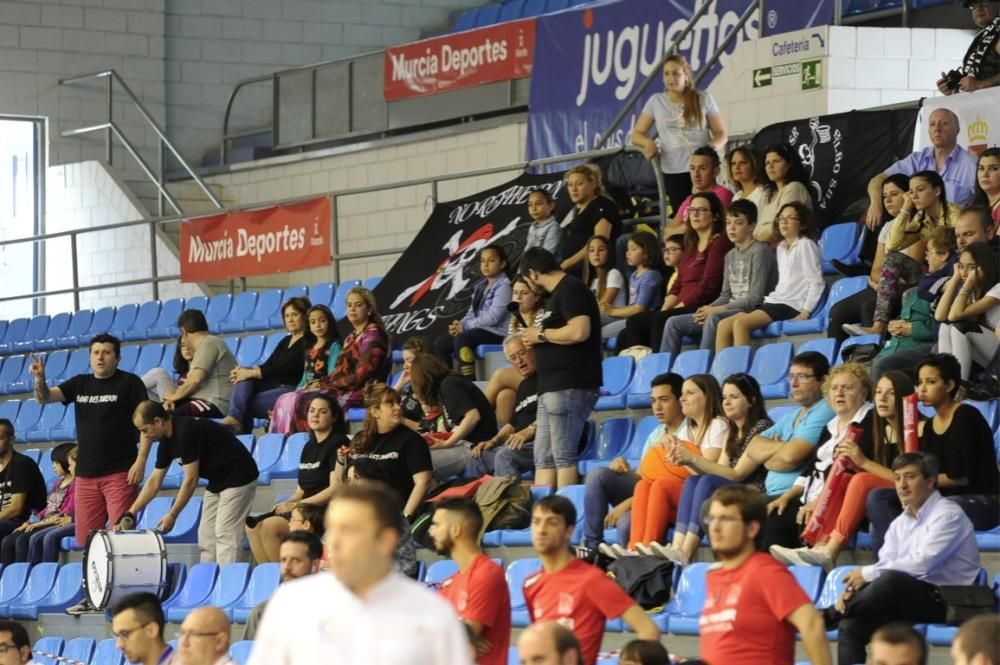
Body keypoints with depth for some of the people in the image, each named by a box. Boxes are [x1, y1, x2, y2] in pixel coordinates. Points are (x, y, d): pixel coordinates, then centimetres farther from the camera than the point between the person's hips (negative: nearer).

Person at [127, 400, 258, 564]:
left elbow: (191, 480, -22)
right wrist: (131, 513, 7)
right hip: (216, 481, 10)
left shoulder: (186, 431, -25)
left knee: (225, 535, -14)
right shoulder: (167, 440, 3)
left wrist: (172, 515, -16)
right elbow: (154, 481, 11)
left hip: (237, 478, -10)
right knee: (207, 538, 6)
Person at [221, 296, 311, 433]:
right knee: (244, 377, -21)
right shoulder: (286, 341, 25)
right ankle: (234, 417, -40)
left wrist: (252, 373, -16)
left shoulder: (307, 343, -4)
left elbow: (285, 369, -14)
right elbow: (267, 366, 15)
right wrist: (245, 371, -7)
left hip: (292, 389, -8)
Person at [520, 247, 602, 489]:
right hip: (553, 387, 11)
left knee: (563, 456, -10)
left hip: (569, 387, -11)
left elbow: (579, 331, -23)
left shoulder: (570, 290, -10)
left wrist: (541, 335, -11)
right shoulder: (558, 294, 21)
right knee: (543, 458, 8)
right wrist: (538, 338, 12)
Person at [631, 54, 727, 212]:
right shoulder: (656, 102, 11)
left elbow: (721, 134, 9)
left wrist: (713, 146, -15)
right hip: (673, 171, 1)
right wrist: (648, 142, -10)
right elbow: (637, 135, 13)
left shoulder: (704, 99, 8)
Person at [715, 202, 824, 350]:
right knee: (724, 325, -8)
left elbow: (817, 283, -9)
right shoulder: (781, 248, 23)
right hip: (774, 302, 8)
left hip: (792, 305, -8)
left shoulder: (805, 245, -2)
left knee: (740, 323, -28)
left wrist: (806, 312, -17)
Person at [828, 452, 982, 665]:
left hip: (945, 603, -8)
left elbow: (922, 563, -19)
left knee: (891, 580, -34)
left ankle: (827, 616, -17)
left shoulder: (947, 515, -7)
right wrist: (852, 589, -14)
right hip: (908, 599, 8)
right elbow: (883, 565, 7)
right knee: (851, 625, -17)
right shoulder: (900, 524, 18)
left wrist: (868, 573, -15)